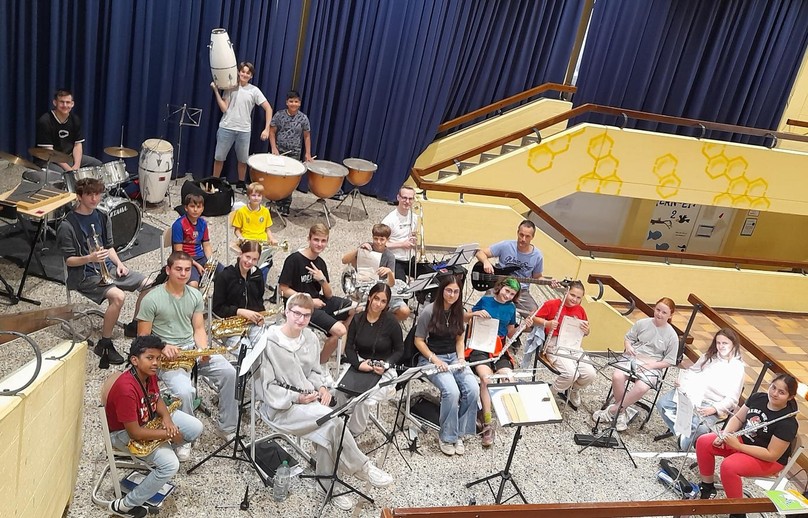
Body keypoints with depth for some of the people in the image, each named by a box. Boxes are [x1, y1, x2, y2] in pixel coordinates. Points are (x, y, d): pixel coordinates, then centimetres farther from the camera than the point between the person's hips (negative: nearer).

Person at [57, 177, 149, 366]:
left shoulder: (103, 218, 8)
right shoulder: (67, 226, -12)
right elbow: (69, 260, -11)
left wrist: (119, 263, 0)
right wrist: (89, 258, -29)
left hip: (108, 267, 7)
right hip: (84, 274, -7)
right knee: (118, 296, -31)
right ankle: (104, 345, -14)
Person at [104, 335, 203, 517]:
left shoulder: (149, 373, -12)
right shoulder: (126, 389, -36)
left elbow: (157, 399, 7)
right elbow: (134, 433, -32)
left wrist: (166, 418, -13)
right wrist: (169, 435, -23)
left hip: (149, 418, 8)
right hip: (124, 432, -8)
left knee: (196, 428, -2)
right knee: (170, 464, -23)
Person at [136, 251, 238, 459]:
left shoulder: (195, 295, 6)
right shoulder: (152, 299, -9)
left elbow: (198, 329, 8)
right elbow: (143, 338, -5)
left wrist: (204, 350, -12)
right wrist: (163, 347, -23)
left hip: (193, 349, 5)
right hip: (167, 356, -5)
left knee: (229, 372, -17)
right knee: (184, 391, -31)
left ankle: (227, 428, -1)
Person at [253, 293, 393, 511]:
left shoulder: (310, 338, 5)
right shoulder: (269, 342, -14)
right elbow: (267, 386, -12)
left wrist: (321, 387, -3)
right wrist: (297, 398, -20)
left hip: (309, 399, 6)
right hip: (279, 405, -6)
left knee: (327, 430, -24)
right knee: (332, 419, -26)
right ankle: (361, 467, -8)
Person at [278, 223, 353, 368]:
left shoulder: (321, 263, 8)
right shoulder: (294, 259, -13)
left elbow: (329, 295, 6)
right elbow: (283, 289, -13)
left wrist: (322, 280, -14)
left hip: (318, 301, 8)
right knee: (339, 330, -24)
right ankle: (319, 364, -1)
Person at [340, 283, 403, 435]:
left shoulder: (391, 322, -8)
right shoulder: (358, 319, 1)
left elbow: (399, 350, 1)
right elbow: (349, 347, 3)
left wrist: (385, 365, -16)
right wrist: (358, 364, -15)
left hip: (383, 369, -3)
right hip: (358, 364, 3)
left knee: (366, 401, -27)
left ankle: (353, 433, -2)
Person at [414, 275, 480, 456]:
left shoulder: (458, 311, 5)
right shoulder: (429, 311, -12)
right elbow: (419, 341, -7)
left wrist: (461, 357, -3)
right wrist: (435, 360, -18)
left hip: (453, 357, 5)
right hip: (431, 358, -5)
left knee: (473, 389, -21)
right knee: (452, 391, -30)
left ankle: (459, 433, -5)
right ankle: (447, 436, -10)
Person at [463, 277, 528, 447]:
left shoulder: (511, 308, 12)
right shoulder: (486, 300, 3)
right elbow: (464, 318, 8)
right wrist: (475, 313, -12)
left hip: (500, 349, 3)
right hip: (480, 346, -3)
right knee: (487, 378, -32)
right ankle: (487, 423, -28)